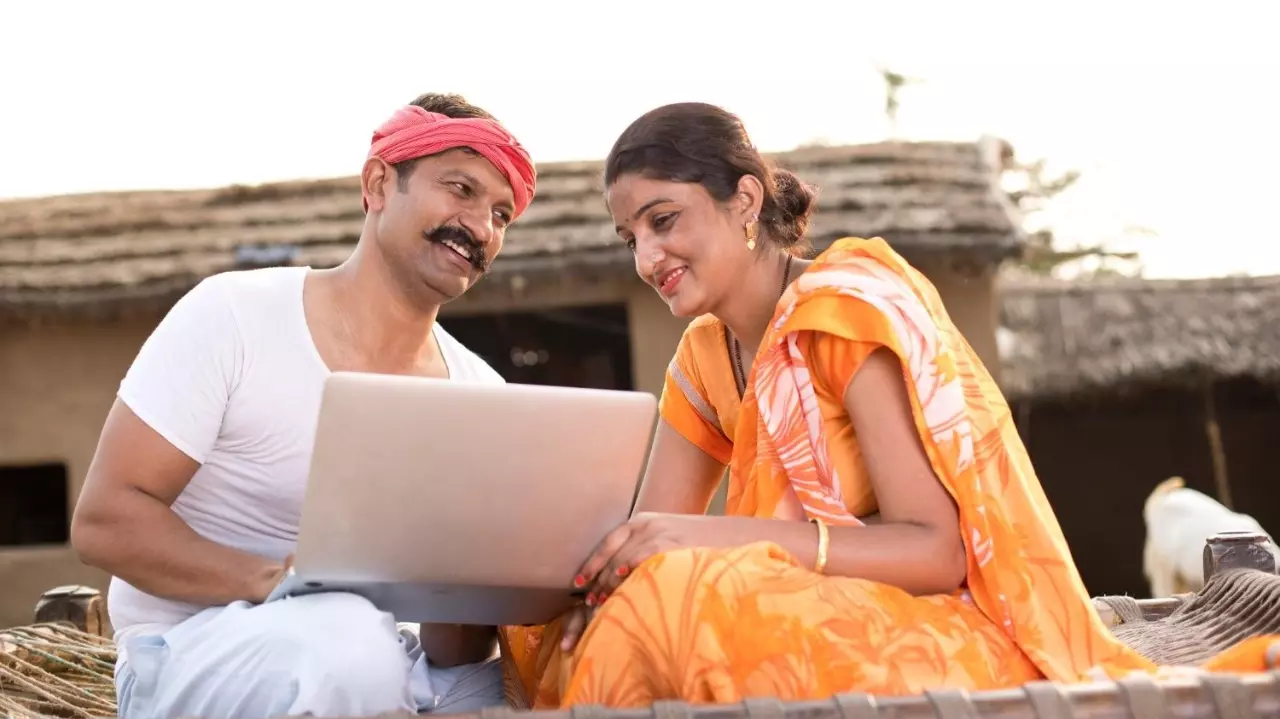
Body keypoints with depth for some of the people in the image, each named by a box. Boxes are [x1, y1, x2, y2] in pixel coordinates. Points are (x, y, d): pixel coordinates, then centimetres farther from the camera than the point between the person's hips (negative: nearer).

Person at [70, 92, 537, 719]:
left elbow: (457, 648, 2)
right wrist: (272, 580, -28)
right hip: (191, 659, -3)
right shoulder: (232, 316, -9)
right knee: (348, 642, -37)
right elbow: (104, 520, -13)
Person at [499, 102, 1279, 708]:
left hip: (960, 646, -7)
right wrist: (599, 569, -18)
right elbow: (652, 545, 7)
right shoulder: (704, 358, 12)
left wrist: (719, 538, -28)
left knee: (678, 599, -32)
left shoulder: (846, 305, -12)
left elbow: (939, 550, -19)